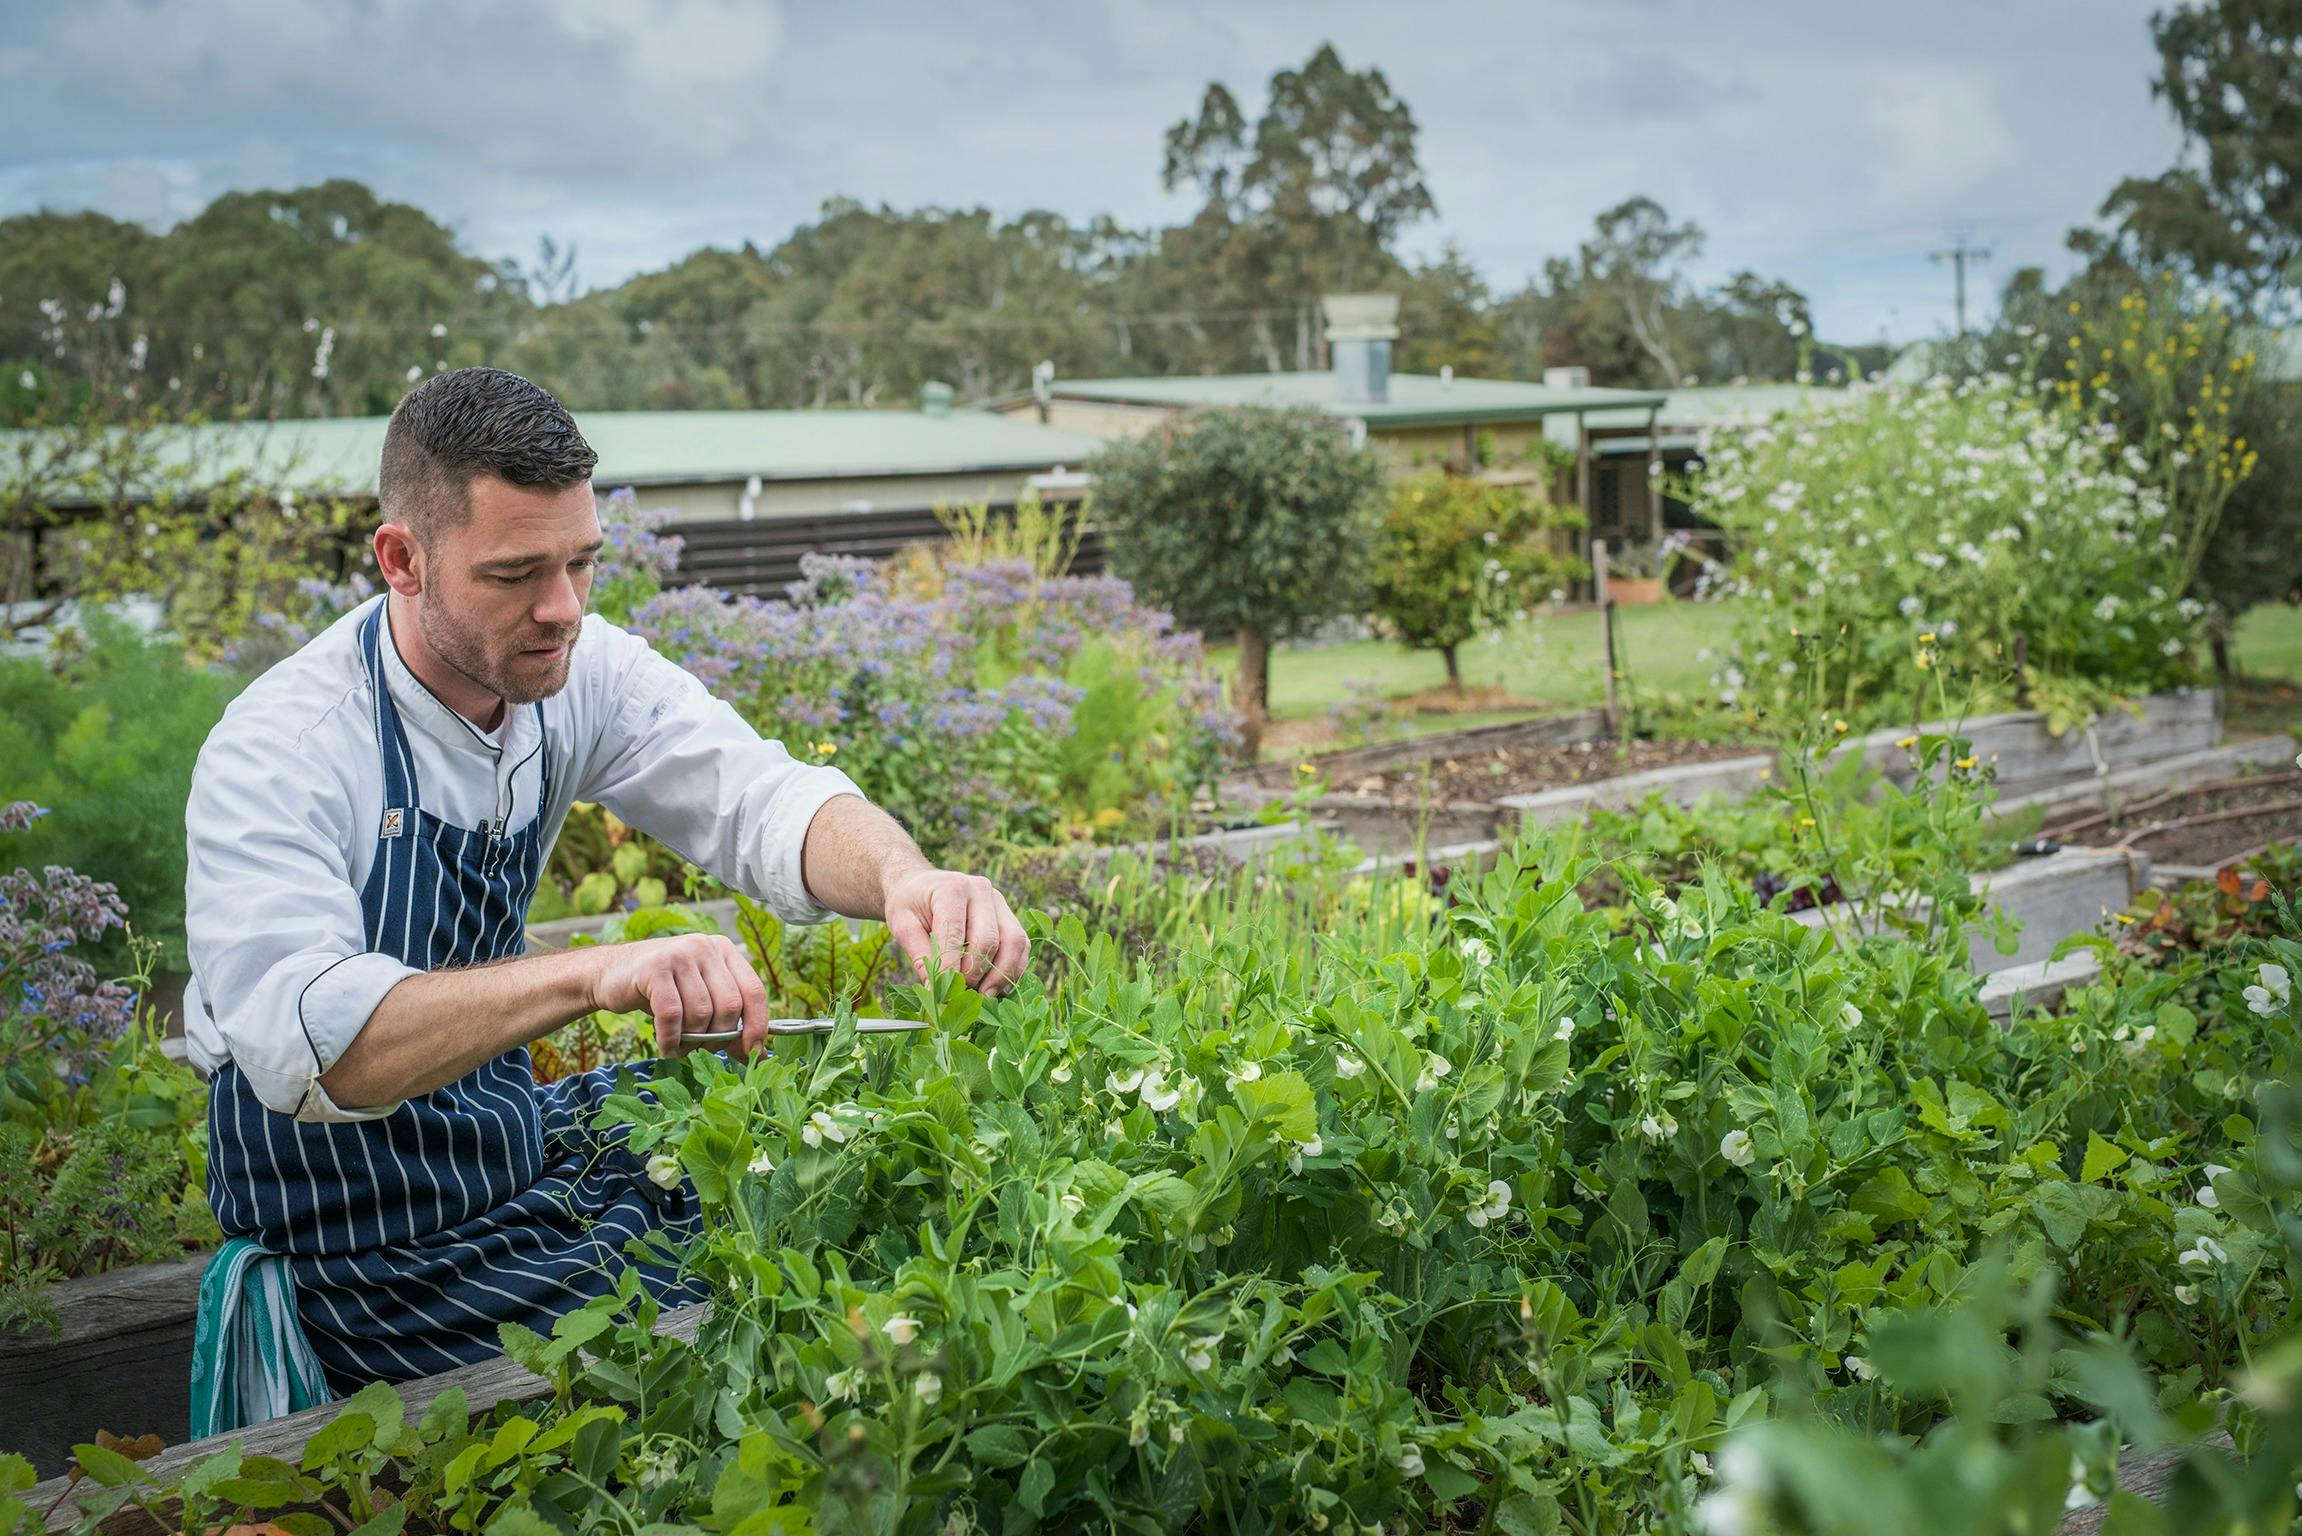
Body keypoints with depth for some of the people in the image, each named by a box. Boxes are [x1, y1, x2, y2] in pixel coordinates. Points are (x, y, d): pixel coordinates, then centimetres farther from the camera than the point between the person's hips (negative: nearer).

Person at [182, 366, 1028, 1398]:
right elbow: (302, 1041, -41)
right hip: (371, 1248, -7)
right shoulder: (279, 751, -27)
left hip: (516, 1135, 7)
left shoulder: (577, 672, -6)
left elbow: (757, 798, -17)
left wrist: (901, 876, -40)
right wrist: (592, 974, -53)